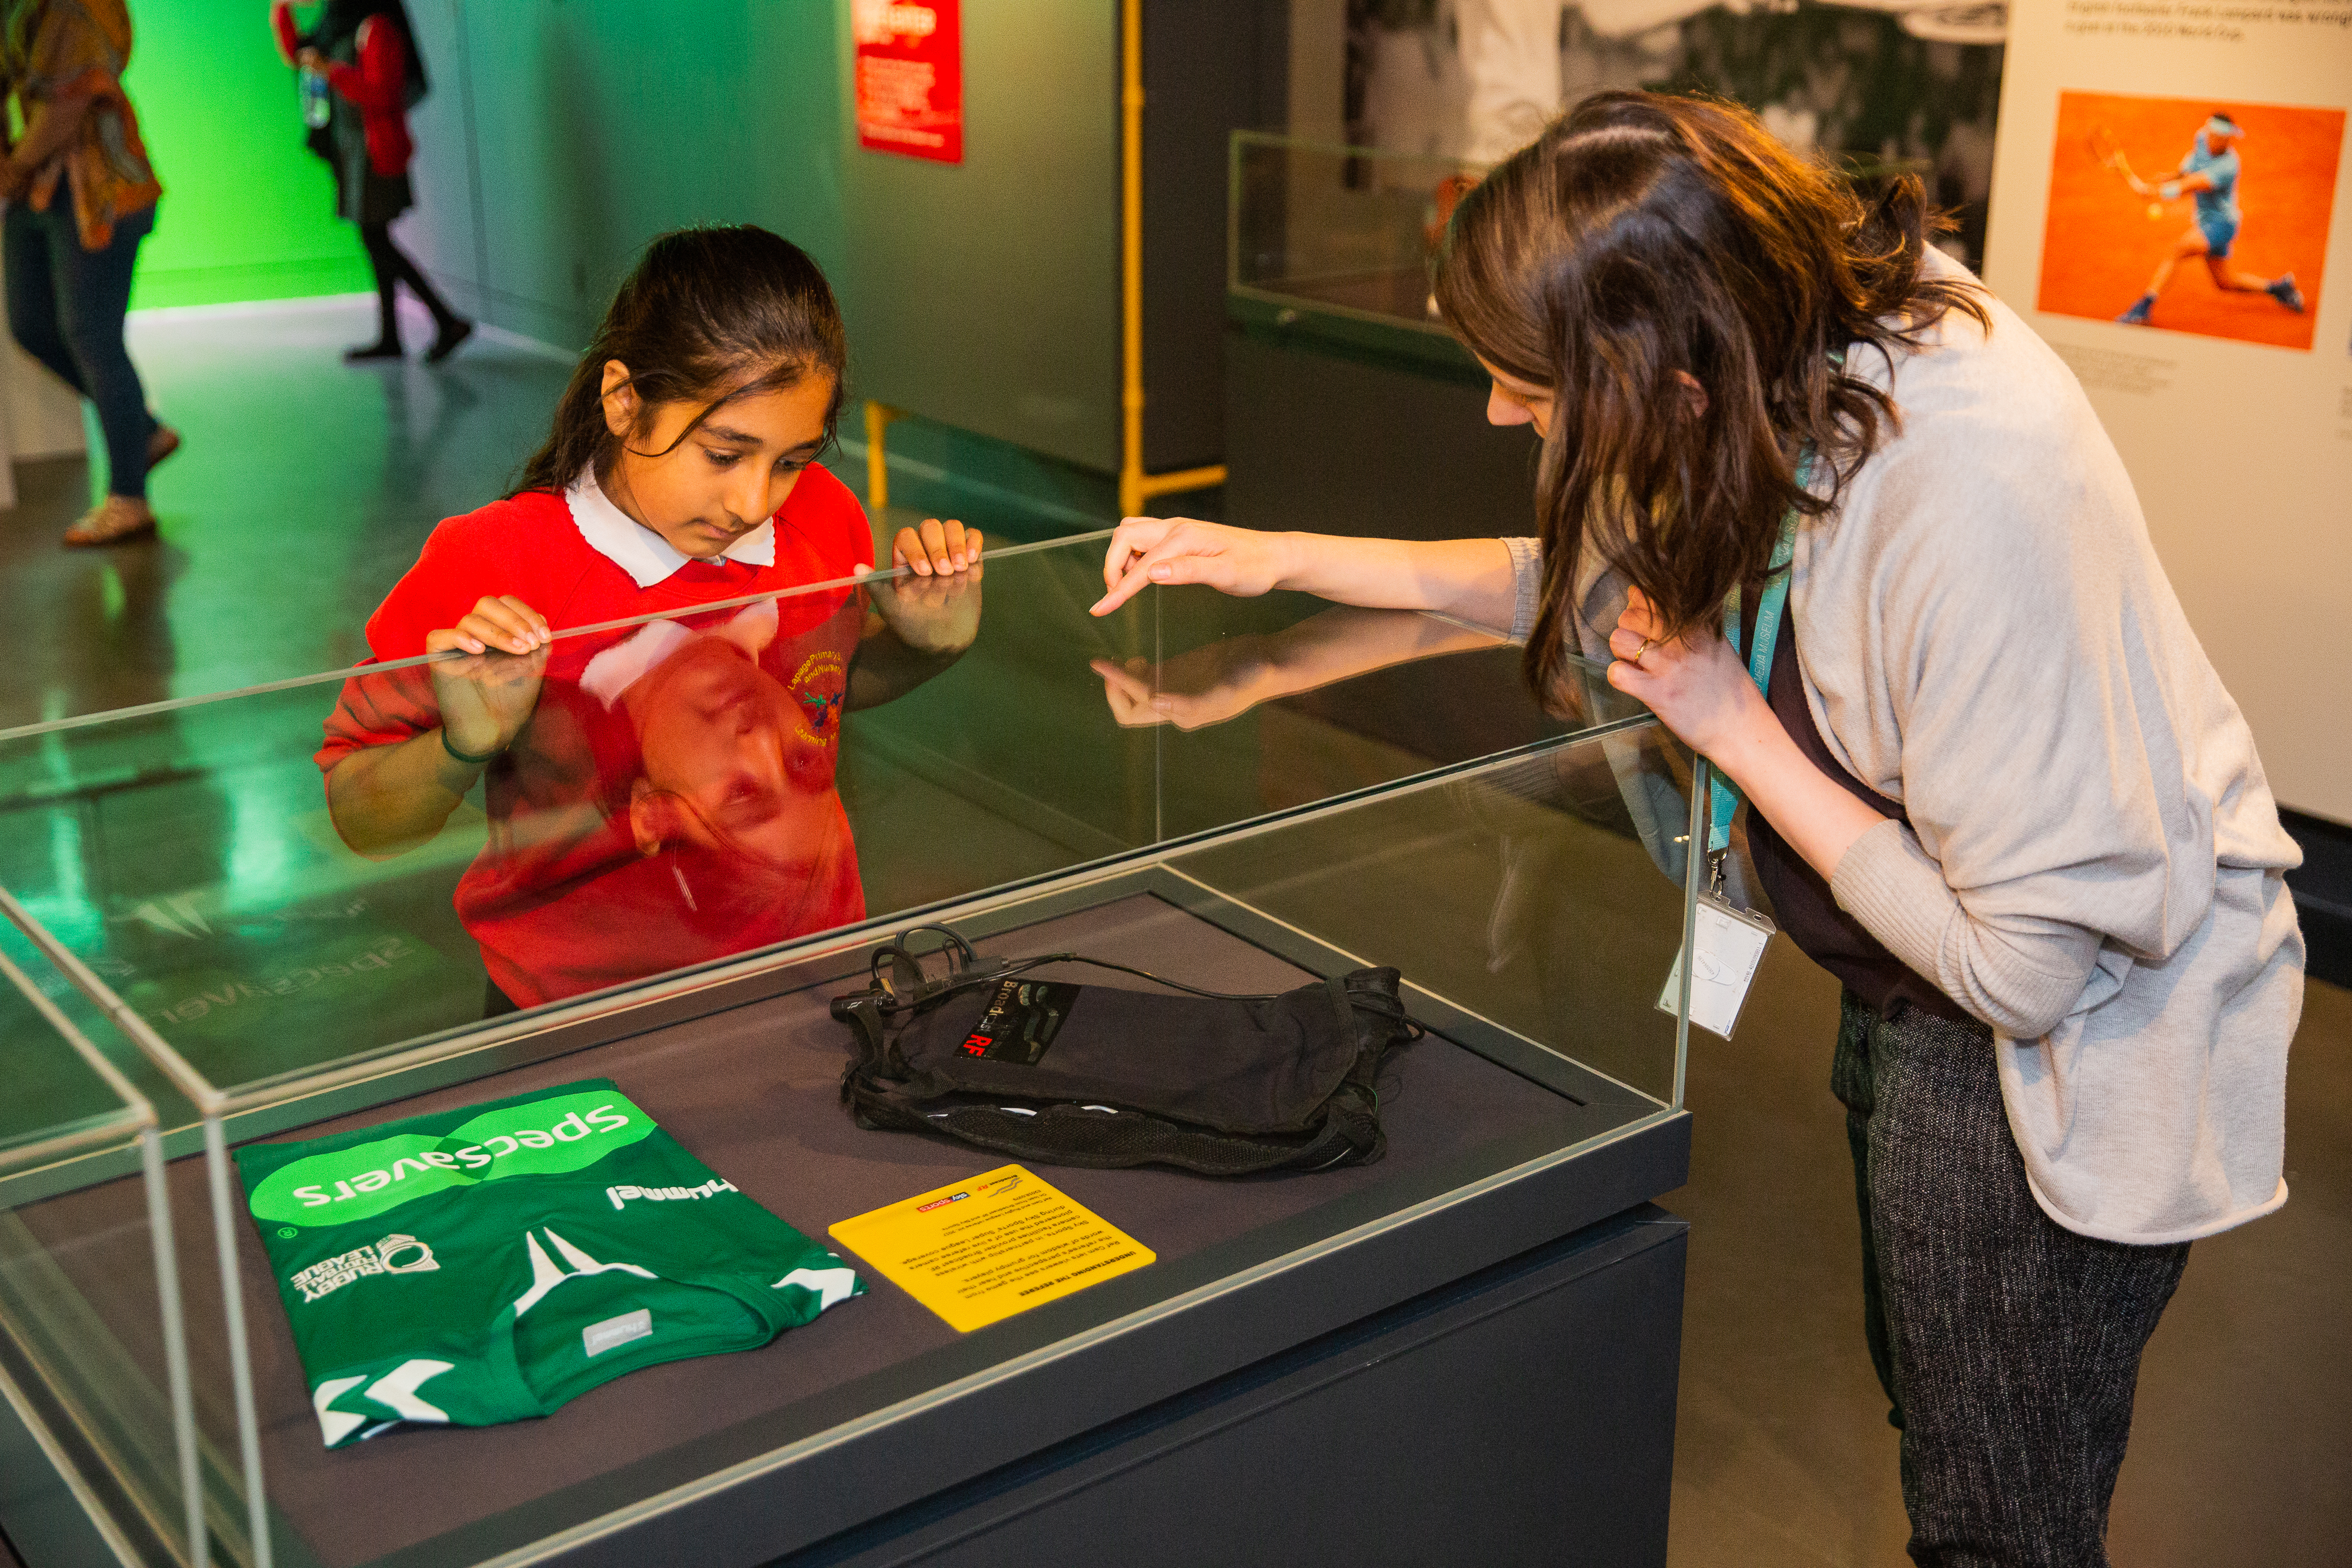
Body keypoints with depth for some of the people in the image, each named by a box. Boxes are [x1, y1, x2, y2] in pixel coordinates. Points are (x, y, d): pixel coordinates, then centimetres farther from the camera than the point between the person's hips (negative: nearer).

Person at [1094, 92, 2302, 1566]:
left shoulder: (1972, 497, -38)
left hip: (2077, 1039, -8)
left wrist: (1734, 726, -24)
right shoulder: (1796, 348, -12)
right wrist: (1275, 557, 5)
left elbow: (2024, 963, -31)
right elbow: (1594, 572, 9)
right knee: (1933, 1425, 25)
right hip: (1912, 982, 8)